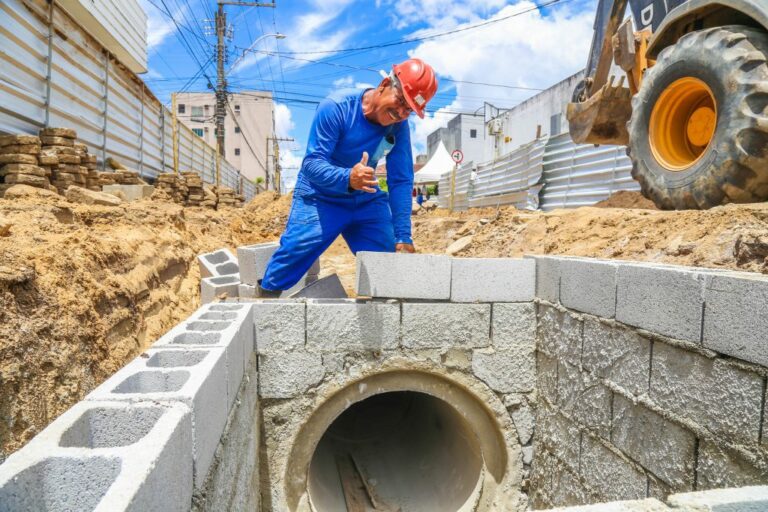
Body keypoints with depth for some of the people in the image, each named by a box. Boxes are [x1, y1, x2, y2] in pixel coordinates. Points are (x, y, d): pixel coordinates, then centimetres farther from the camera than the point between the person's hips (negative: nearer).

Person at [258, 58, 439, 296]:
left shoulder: (398, 126, -10)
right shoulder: (335, 109, -23)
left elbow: (401, 181, -13)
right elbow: (311, 163, -28)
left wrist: (403, 238, -19)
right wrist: (347, 178, -49)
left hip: (367, 201, 4)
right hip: (319, 198, -4)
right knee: (293, 252, -16)